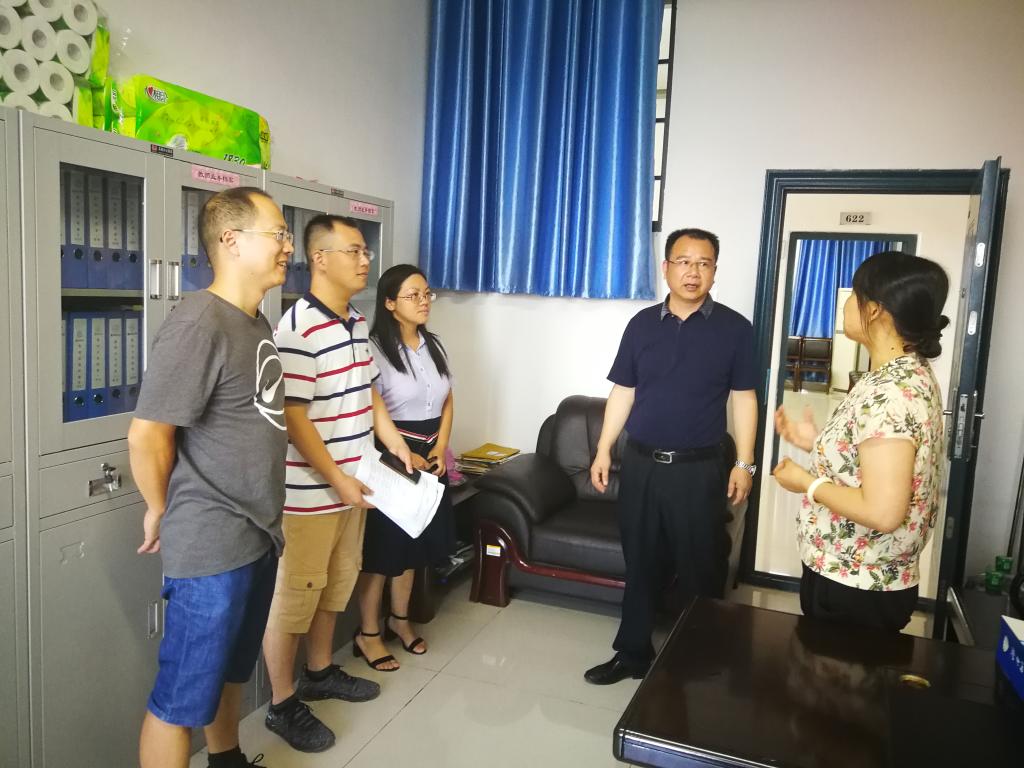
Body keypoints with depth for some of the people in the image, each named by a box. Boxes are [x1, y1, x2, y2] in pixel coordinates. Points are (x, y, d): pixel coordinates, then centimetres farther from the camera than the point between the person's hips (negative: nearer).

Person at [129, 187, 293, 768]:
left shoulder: (257, 322, 9)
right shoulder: (199, 323, -20)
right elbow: (147, 435, -21)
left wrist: (265, 519, 15)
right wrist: (161, 512, -5)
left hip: (258, 535, 9)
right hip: (211, 544, -9)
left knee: (232, 669, 26)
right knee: (183, 695, 7)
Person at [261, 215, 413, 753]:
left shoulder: (358, 323, 8)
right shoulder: (299, 328, -20)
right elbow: (294, 420, -21)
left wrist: (398, 448, 11)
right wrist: (338, 480, -18)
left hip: (352, 485, 9)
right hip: (310, 493, -9)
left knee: (335, 586, 21)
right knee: (294, 596, 5)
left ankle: (319, 673, 40)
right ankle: (282, 704, 22)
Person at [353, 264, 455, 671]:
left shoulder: (434, 345, 8)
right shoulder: (377, 348, -14)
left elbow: (447, 401, 12)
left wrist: (439, 449, 0)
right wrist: (404, 455, -16)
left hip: (430, 455, 7)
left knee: (414, 542, 16)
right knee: (381, 546, 1)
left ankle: (399, 619, 33)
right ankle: (368, 633, 16)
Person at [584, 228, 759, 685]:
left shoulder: (734, 328, -3)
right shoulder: (642, 324, 4)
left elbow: (743, 399, -1)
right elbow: (622, 392, 7)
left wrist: (744, 463, -6)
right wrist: (604, 451, 3)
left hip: (700, 469, -2)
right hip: (640, 464, 3)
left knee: (700, 570, 7)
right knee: (639, 563, 13)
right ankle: (633, 653, 28)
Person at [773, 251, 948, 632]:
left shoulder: (887, 393, -27)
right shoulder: (910, 373, 5)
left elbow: (883, 512, -30)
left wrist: (807, 483, -17)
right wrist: (817, 441, 7)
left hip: (853, 588, -9)